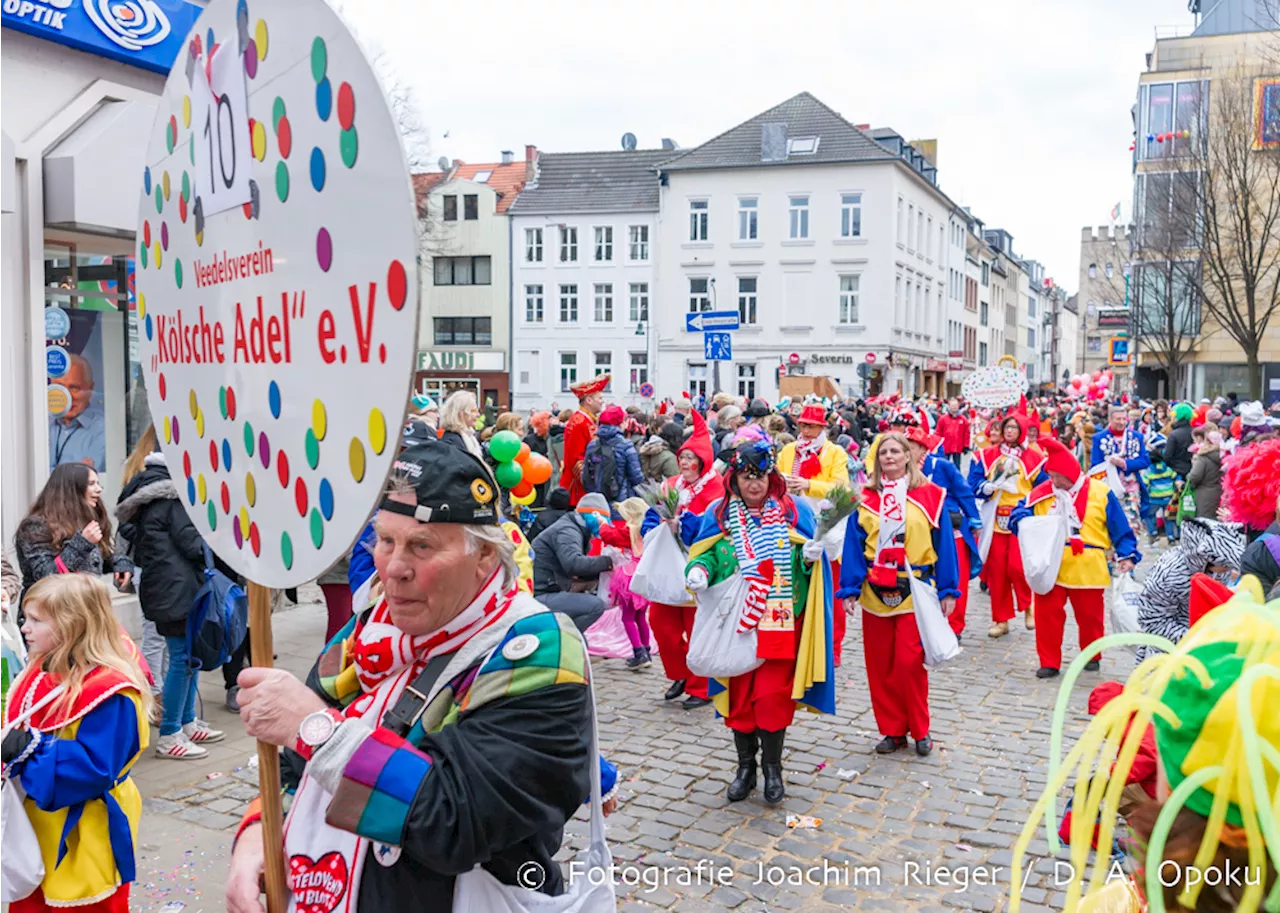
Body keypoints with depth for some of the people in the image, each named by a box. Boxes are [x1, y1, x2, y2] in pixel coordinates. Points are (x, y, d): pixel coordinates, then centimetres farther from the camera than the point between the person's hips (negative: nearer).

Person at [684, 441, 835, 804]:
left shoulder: (793, 511, 2)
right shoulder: (719, 514, 5)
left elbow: (808, 559, 5)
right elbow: (706, 556, 6)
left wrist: (812, 557, -18)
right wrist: (699, 570, -16)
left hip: (780, 623, -1)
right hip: (736, 622, 2)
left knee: (773, 696, -4)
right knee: (739, 696, 8)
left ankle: (772, 768, 17)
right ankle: (745, 767, 26)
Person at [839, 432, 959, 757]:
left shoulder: (930, 495, 0)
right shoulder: (866, 498, 4)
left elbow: (944, 543, 1)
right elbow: (854, 544, 2)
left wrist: (948, 590, -2)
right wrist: (849, 589, -6)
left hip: (914, 591, -2)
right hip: (876, 592, 3)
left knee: (910, 663, -5)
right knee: (880, 665, 7)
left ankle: (919, 730, 15)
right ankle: (892, 730, 21)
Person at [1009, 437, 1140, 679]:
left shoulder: (1100, 492, -2)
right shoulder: (1041, 493, 3)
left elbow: (1120, 529, 0)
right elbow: (1020, 512, 6)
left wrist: (1126, 555, -8)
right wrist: (1022, 520, -18)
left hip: (1087, 568, -1)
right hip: (1050, 567, 2)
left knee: (1090, 616, 12)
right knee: (1047, 614, -1)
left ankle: (1092, 656, 33)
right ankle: (1049, 662, 10)